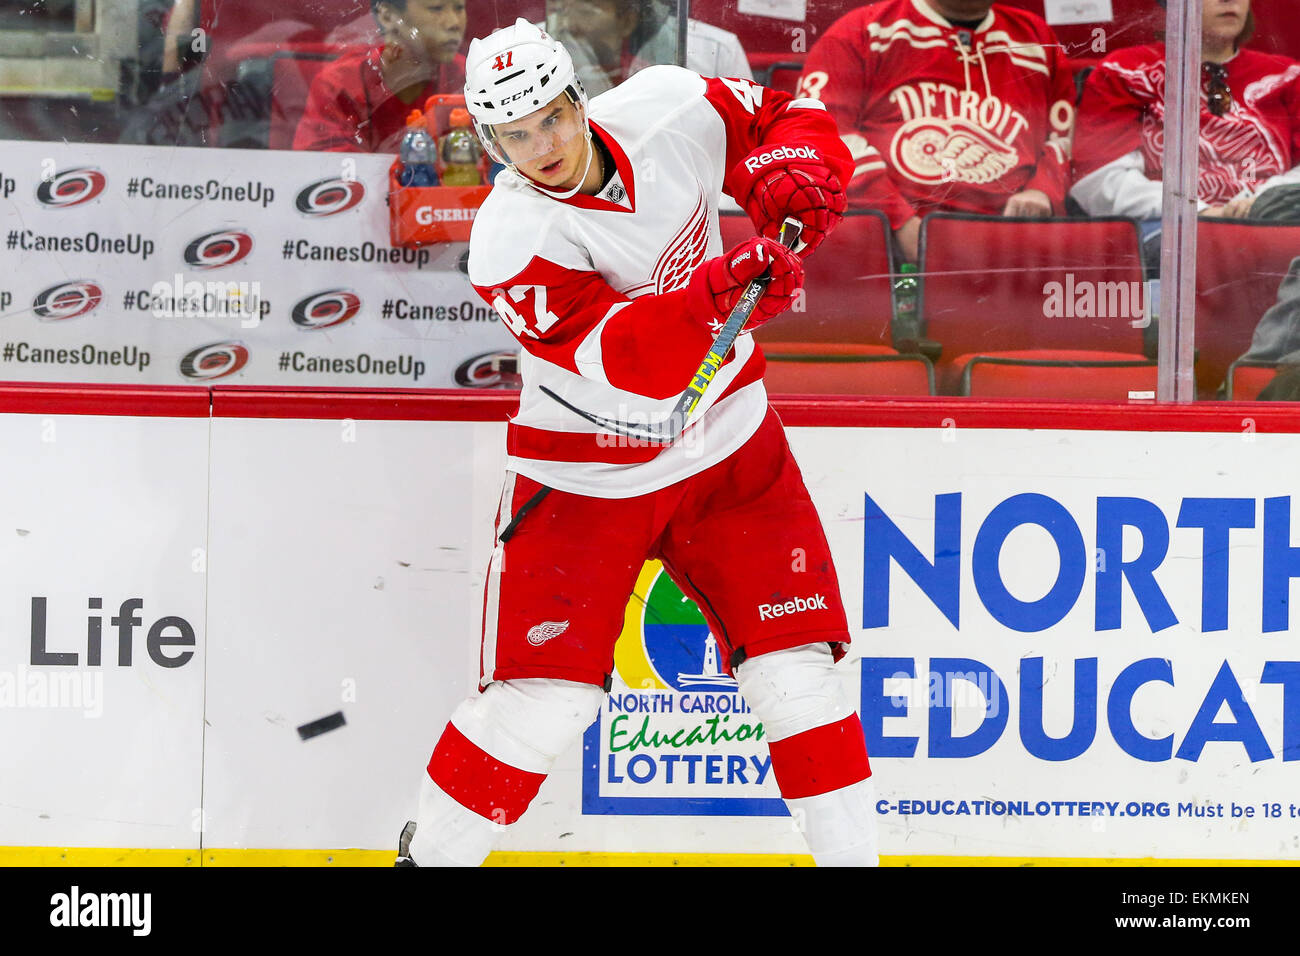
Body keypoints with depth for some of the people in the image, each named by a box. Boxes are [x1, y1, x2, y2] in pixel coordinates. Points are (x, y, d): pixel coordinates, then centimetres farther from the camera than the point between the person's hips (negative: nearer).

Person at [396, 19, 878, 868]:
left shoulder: (666, 107, -12)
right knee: (544, 696, -6)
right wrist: (713, 293, -49)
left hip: (727, 444, 3)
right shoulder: (511, 243, -23)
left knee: (795, 673, -1)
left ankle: (853, 853, 11)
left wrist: (793, 171, -17)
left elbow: (792, 120, 5)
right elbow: (627, 361, -34)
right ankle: (434, 852, 14)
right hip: (584, 471, -3)